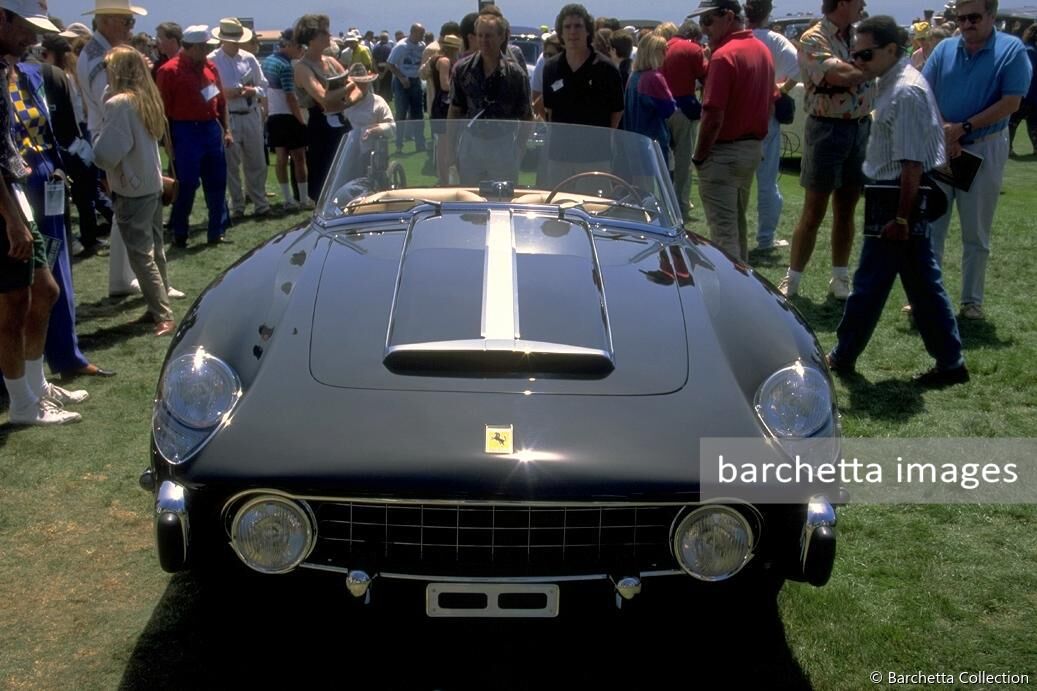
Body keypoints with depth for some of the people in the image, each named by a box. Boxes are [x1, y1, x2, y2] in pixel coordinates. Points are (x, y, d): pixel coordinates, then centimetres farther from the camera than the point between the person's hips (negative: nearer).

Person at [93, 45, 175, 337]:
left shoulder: (119, 103, -19)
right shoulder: (146, 99, 6)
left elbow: (107, 154, -22)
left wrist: (98, 136, -3)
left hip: (132, 189, -8)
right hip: (152, 183, 8)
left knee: (141, 255, -3)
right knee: (154, 250, 15)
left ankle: (164, 315, -4)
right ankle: (160, 306, 24)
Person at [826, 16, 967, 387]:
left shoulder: (906, 92, -19)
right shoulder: (895, 83, 10)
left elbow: (912, 163, -22)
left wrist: (901, 218, -20)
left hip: (898, 198, -10)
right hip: (899, 197, 10)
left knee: (869, 282, 3)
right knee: (923, 281, 12)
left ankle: (842, 357, 17)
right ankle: (949, 361, 18)